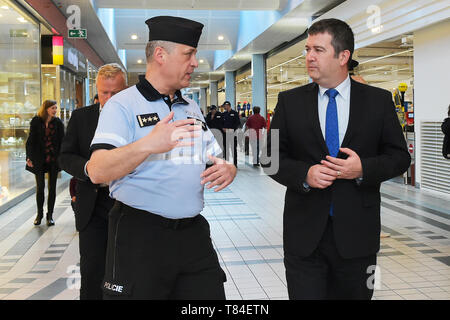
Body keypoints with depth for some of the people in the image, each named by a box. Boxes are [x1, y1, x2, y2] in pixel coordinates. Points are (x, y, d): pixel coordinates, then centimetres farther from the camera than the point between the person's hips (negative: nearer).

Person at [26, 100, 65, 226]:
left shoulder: (58, 123, 3)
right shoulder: (36, 122, 0)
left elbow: (62, 141, 4)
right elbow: (30, 141, 1)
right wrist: (29, 157, -8)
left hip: (53, 159, 1)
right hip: (39, 160, -1)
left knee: (52, 187, 5)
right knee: (40, 186, 2)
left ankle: (50, 215, 14)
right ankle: (39, 214, 18)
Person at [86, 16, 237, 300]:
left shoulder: (191, 107, 15)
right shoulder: (123, 104, -5)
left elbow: (216, 159, 21)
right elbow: (97, 172, -18)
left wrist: (227, 170, -4)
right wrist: (148, 145, -34)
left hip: (194, 233, 6)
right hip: (139, 235, -5)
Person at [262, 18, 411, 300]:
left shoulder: (379, 101, 2)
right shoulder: (290, 101, 3)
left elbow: (400, 157, 4)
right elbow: (271, 157, 4)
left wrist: (364, 168, -16)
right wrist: (304, 174, -15)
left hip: (357, 233, 0)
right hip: (304, 233, 0)